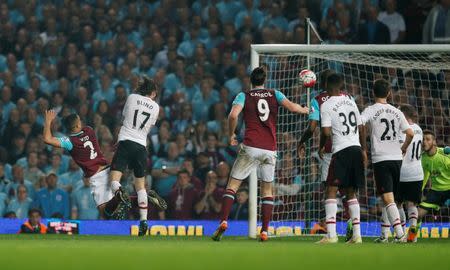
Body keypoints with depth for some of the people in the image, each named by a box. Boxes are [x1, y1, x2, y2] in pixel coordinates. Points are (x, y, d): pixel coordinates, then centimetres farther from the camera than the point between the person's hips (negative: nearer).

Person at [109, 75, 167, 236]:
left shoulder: (131, 98, 6)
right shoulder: (155, 107, 10)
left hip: (126, 141, -2)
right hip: (142, 146, 2)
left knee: (114, 180, -8)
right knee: (140, 185, 14)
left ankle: (119, 193, -43)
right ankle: (143, 221, 5)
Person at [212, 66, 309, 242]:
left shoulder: (244, 96, 5)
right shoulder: (274, 94, 10)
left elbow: (233, 115, -11)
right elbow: (292, 107, -2)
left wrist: (231, 135, 3)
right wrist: (305, 110, 18)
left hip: (250, 147, -2)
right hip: (270, 149, 2)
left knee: (232, 185, 2)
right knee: (267, 189, 13)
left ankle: (223, 222, -16)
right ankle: (264, 231, 4)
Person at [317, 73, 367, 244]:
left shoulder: (326, 105, -5)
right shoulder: (351, 102, 14)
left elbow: (326, 132, -13)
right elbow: (361, 128, 15)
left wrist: (321, 147, 6)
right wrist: (364, 150, 22)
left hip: (341, 151, -6)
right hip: (356, 148, 6)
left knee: (331, 190, -5)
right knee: (350, 192, 14)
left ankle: (331, 234, -17)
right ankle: (357, 235, 9)